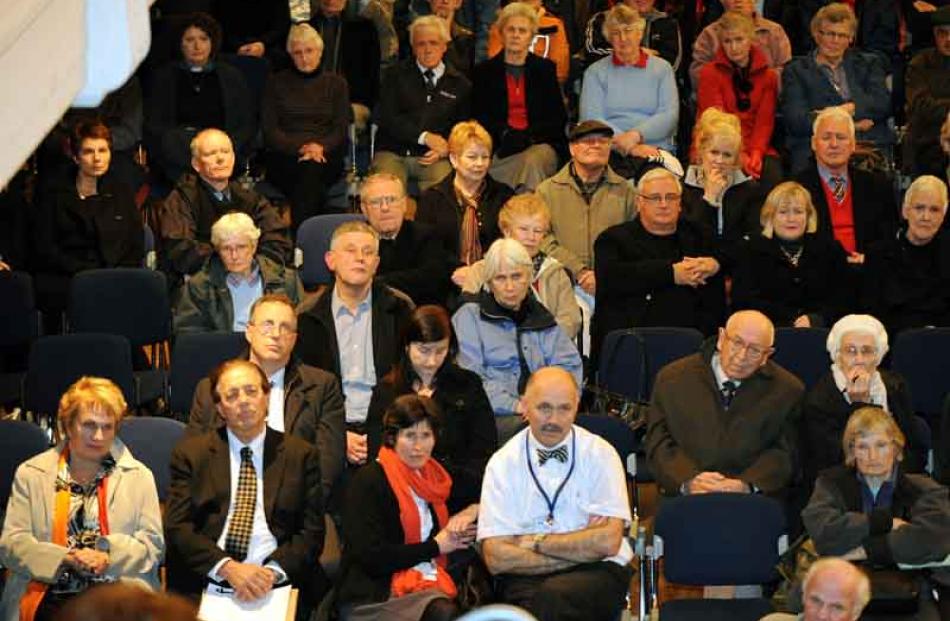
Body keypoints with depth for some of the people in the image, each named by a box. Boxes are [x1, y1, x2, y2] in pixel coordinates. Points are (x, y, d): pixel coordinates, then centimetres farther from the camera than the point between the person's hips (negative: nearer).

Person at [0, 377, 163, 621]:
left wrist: (108, 559, -10)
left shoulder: (139, 476, 15)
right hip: (51, 598, 0)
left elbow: (153, 545, 10)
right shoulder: (30, 474, 13)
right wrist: (67, 559, -11)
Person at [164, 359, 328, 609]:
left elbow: (312, 531, 7)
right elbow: (177, 527, 3)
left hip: (276, 586, 0)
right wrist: (227, 568, -12)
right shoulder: (190, 454, 12)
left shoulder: (301, 455, 12)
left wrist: (273, 571, -11)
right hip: (205, 584, 0)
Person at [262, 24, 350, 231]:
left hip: (326, 155, 0)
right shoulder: (276, 83, 15)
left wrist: (320, 147, -14)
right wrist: (300, 148, -12)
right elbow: (269, 130, 6)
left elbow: (340, 130, 8)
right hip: (283, 157, 0)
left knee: (312, 169, -35)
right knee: (308, 169, -35)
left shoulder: (336, 84, 17)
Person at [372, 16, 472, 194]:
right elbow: (386, 118, 0)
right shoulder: (395, 75, 12)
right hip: (393, 153, 0)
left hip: (434, 158, 0)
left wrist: (445, 150, -8)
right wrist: (424, 137, -13)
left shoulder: (460, 84, 15)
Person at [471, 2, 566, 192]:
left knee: (533, 161, -34)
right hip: (500, 151, -1)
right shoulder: (484, 71, 14)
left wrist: (528, 136, -10)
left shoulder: (545, 68, 15)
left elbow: (559, 118, 9)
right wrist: (506, 135, -13)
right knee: (529, 164, -32)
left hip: (541, 145, 1)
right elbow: (479, 118, 7)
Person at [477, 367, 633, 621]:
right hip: (525, 580, 1)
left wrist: (534, 542, -2)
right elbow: (496, 558, -5)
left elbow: (608, 542, -6)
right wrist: (581, 550, -8)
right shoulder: (502, 464, 4)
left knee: (553, 594, -35)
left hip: (595, 573, 0)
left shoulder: (600, 454, 3)